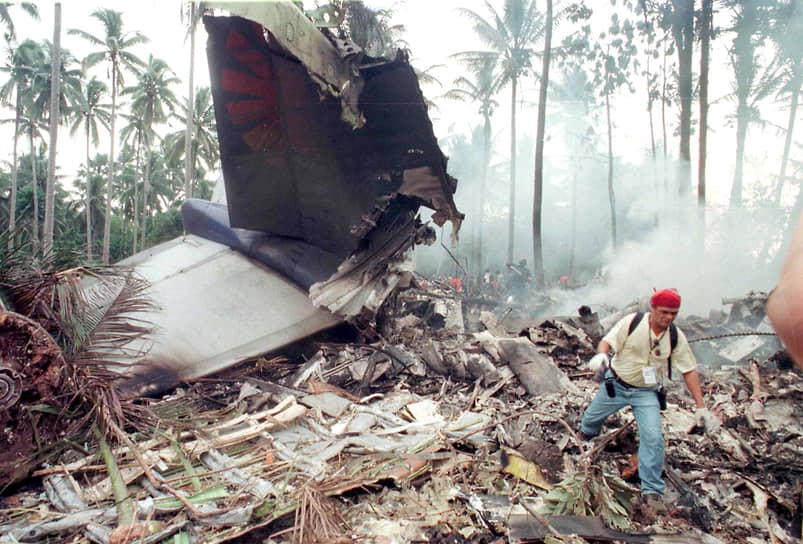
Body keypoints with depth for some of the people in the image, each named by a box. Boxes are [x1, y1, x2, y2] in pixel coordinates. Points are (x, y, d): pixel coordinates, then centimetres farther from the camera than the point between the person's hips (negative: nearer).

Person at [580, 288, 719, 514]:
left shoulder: (676, 337, -10)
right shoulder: (632, 322, -17)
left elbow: (689, 371, -3)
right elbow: (608, 341, -18)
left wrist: (700, 407, -6)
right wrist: (601, 355, -43)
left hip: (646, 393, 1)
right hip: (616, 385, 0)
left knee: (653, 438, -14)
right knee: (591, 419, 17)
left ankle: (652, 491, 2)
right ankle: (587, 434, 56)